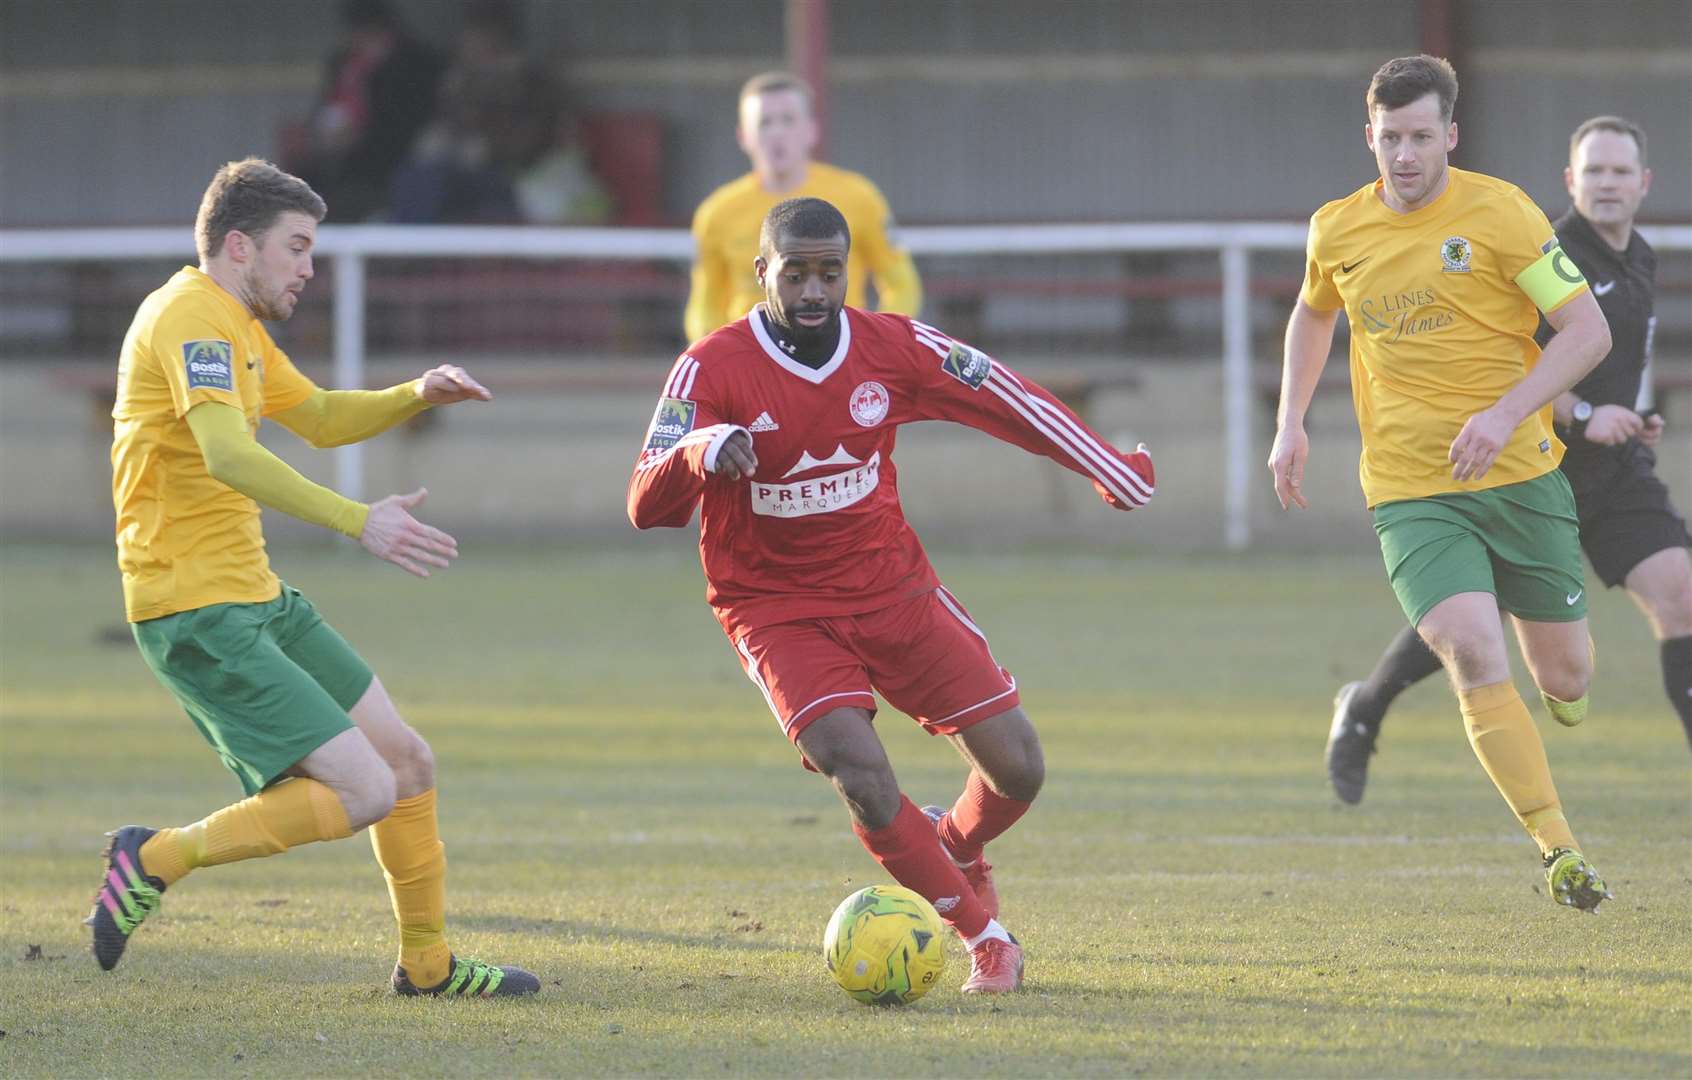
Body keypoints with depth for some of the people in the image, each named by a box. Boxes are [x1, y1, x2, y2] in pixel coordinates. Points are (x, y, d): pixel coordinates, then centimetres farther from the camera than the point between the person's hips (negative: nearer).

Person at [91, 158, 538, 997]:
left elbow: (319, 418, 33)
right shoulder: (191, 317, -16)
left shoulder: (235, 326, 18)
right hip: (198, 613, -11)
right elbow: (227, 454, -31)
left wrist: (418, 395, 14)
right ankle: (157, 859, -6)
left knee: (407, 764, 13)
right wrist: (357, 520, -38)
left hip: (255, 599, 11)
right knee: (362, 792, -17)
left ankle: (427, 962, 27)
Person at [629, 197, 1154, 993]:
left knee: (1016, 768, -4)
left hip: (892, 589, 3)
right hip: (780, 613, -3)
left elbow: (1007, 402, 8)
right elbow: (646, 508, -21)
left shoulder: (893, 347, -6)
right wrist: (700, 450, -42)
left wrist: (1116, 474, 15)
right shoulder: (712, 370, -15)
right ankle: (984, 935, -3)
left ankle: (955, 847, 32)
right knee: (864, 778, -24)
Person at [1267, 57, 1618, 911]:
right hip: (1409, 489, 1)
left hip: (1519, 475, -1)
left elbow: (1588, 331, -8)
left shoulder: (1497, 212, -7)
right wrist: (1290, 425, 16)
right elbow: (1313, 315, 27)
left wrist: (1507, 413, -19)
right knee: (1474, 658, -21)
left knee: (1566, 679, 6)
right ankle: (1559, 850, -16)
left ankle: (1559, 696, 46)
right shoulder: (1337, 232, 4)